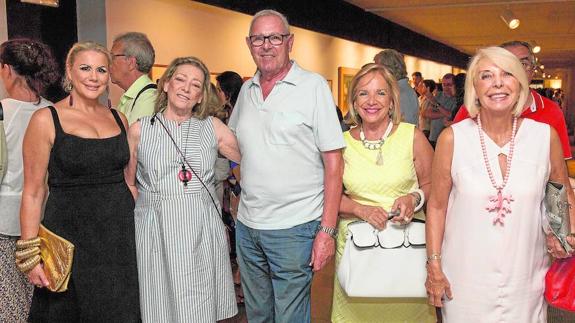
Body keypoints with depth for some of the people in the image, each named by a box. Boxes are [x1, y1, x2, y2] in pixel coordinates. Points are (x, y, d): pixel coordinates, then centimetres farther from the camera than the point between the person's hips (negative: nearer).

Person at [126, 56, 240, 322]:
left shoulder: (212, 127, 6)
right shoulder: (139, 129, 5)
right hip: (154, 231, 0)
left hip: (202, 232, 1)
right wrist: (147, 204, -1)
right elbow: (128, 182, 11)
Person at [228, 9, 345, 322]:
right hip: (247, 225, 5)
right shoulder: (247, 90, 8)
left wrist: (327, 230, -15)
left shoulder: (313, 86, -8)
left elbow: (333, 162, -10)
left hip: (294, 228, -5)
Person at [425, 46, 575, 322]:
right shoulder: (452, 139, -9)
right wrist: (434, 266, -3)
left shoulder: (546, 136, -5)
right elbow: (437, 206, -2)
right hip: (464, 279, -1)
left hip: (526, 278, 2)